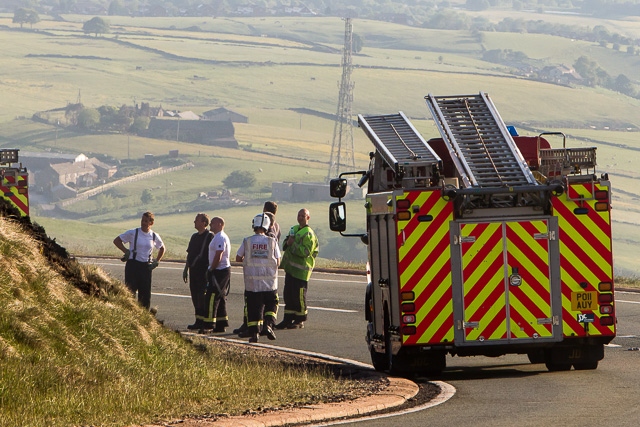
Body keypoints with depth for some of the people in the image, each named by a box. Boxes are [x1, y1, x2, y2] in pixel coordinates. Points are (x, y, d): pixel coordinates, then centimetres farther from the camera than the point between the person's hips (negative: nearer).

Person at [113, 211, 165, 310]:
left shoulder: (154, 236, 6)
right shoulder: (133, 233, -2)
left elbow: (162, 248, 24)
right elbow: (116, 241, 6)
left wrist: (156, 261, 12)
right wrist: (126, 251, -6)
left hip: (146, 267, 3)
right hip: (133, 265, -3)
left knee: (145, 293, 2)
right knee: (130, 291, -7)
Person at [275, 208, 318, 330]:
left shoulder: (308, 234, -12)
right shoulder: (294, 229, 16)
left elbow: (306, 252, -22)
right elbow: (284, 246, 20)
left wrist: (293, 244, -20)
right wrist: (287, 243, -2)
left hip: (301, 270, -9)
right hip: (290, 268, 9)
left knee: (299, 296, -4)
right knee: (288, 295, 10)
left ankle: (300, 321, 4)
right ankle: (288, 319, 15)